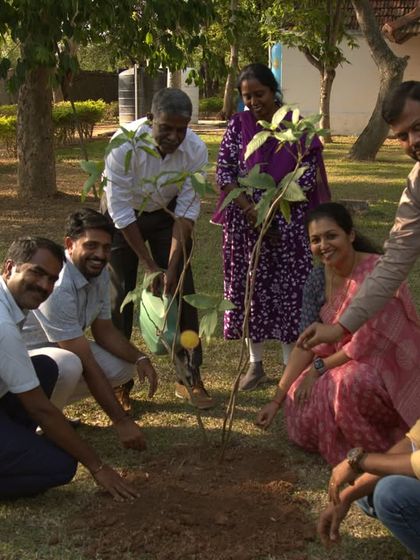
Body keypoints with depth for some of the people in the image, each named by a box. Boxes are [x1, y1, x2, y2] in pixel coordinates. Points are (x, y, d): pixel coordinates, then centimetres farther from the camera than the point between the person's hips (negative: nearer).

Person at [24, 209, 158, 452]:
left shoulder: (99, 272, -6)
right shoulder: (57, 286, -33)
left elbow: (104, 330, 5)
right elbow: (86, 362, -31)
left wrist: (139, 358, -14)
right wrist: (121, 420, -28)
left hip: (61, 349, 9)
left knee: (125, 366, -5)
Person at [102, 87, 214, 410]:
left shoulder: (195, 149, -24)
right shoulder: (124, 144, -31)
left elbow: (187, 209, -20)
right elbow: (121, 211, -27)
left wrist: (172, 266, -25)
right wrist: (149, 264, -25)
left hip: (166, 214, 2)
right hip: (123, 216, -2)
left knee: (181, 289, -4)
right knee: (119, 292, -3)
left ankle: (190, 377, 7)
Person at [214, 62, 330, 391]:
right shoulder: (239, 126, 3)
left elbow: (309, 175, -5)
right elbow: (224, 170, 0)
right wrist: (249, 209, -13)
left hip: (287, 223, -2)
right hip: (246, 221, 2)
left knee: (288, 289, 1)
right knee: (250, 288, 7)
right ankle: (256, 364, 20)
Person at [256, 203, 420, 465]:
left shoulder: (376, 272, -24)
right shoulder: (318, 279, -4)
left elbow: (368, 342, -23)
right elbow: (307, 343, -2)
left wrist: (320, 367, -14)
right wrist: (277, 400, -5)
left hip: (388, 364, -6)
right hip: (344, 361, 6)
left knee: (347, 383, -34)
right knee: (300, 402, -13)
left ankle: (377, 453, -9)